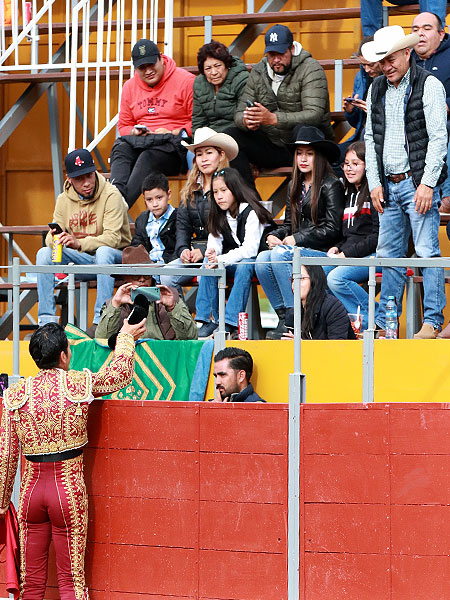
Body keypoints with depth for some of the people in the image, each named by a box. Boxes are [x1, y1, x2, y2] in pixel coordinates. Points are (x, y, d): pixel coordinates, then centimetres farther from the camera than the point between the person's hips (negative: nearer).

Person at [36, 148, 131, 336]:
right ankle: (47, 320, -17)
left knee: (104, 251, -38)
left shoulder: (111, 195, -14)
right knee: (44, 253, -16)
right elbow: (51, 238, 1)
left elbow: (113, 238, -24)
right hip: (82, 261, 5)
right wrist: (54, 238, -25)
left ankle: (101, 320, -39)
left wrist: (79, 243, -37)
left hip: (114, 258, -5)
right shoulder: (63, 199, 2)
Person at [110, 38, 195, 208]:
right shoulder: (130, 87, 16)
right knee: (121, 148, -29)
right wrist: (135, 132, -1)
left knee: (149, 156, -37)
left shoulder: (186, 81, -1)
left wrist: (174, 133, -15)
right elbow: (124, 126, 22)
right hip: (140, 141, 5)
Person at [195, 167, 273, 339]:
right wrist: (212, 254, -26)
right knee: (209, 264, -20)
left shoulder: (250, 212, -18)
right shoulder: (219, 216, 4)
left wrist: (221, 259, -36)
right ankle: (210, 320, -23)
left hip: (256, 259, -6)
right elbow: (214, 243, 0)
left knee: (244, 266, -36)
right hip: (234, 259, 6)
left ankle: (231, 323, -40)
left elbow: (250, 249, -27)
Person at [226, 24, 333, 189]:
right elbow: (240, 113, 4)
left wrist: (273, 118, -37)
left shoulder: (310, 69, -11)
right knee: (231, 136, -15)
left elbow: (314, 114, -25)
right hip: (273, 146, 5)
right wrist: (246, 121, -24)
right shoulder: (259, 72, 6)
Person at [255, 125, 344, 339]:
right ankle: (284, 316, -16)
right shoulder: (295, 186, 19)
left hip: (323, 251, -7)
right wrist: (274, 236, -1)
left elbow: (332, 229, -11)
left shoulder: (331, 185, -5)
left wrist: (297, 240, -13)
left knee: (280, 255, -31)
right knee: (262, 260, -22)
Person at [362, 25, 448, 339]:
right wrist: (375, 182, 7)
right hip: (389, 184, 6)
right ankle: (385, 323, 14)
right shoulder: (377, 89, 13)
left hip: (418, 183, -6)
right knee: (389, 254, 8)